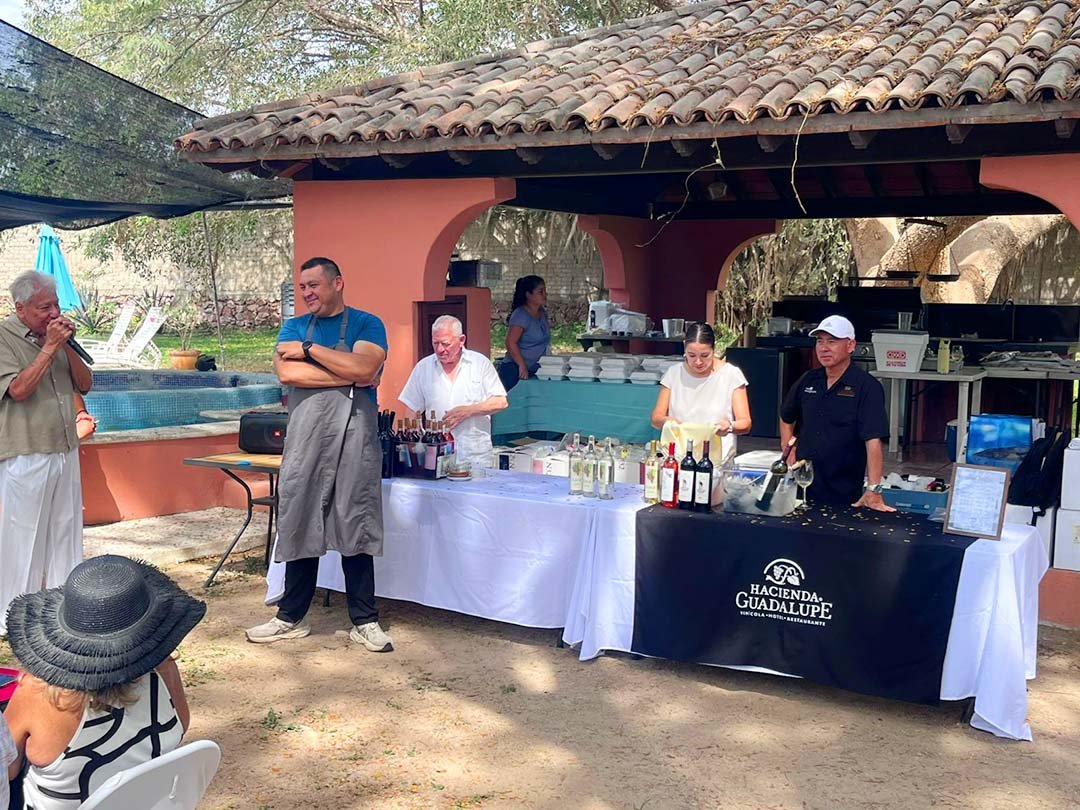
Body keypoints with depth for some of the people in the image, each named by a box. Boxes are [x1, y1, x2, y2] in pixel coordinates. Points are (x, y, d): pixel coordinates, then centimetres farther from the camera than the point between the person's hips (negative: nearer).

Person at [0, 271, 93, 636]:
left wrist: (68, 346, -7)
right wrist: (50, 347, -19)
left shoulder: (56, 334, 9)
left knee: (66, 533, 13)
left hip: (65, 452, 6)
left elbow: (85, 384, 7)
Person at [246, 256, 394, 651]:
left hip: (353, 439, -3)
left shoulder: (366, 324, 4)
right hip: (304, 437, 3)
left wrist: (309, 349, -8)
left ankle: (364, 621, 9)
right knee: (299, 526, 6)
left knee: (355, 526, 0)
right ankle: (291, 618, 18)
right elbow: (286, 372, -6)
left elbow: (364, 367, -15)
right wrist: (349, 374, -9)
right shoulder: (294, 327, 13)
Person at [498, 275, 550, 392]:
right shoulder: (521, 315, -13)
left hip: (534, 371, 8)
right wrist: (522, 366, -24)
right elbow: (511, 342, -21)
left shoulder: (543, 313, 14)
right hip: (515, 371, -8)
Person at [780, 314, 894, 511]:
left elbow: (873, 440, -20)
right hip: (801, 487, 5)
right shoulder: (808, 380, 5)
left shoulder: (867, 387, -12)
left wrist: (873, 491, -27)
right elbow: (786, 418, 21)